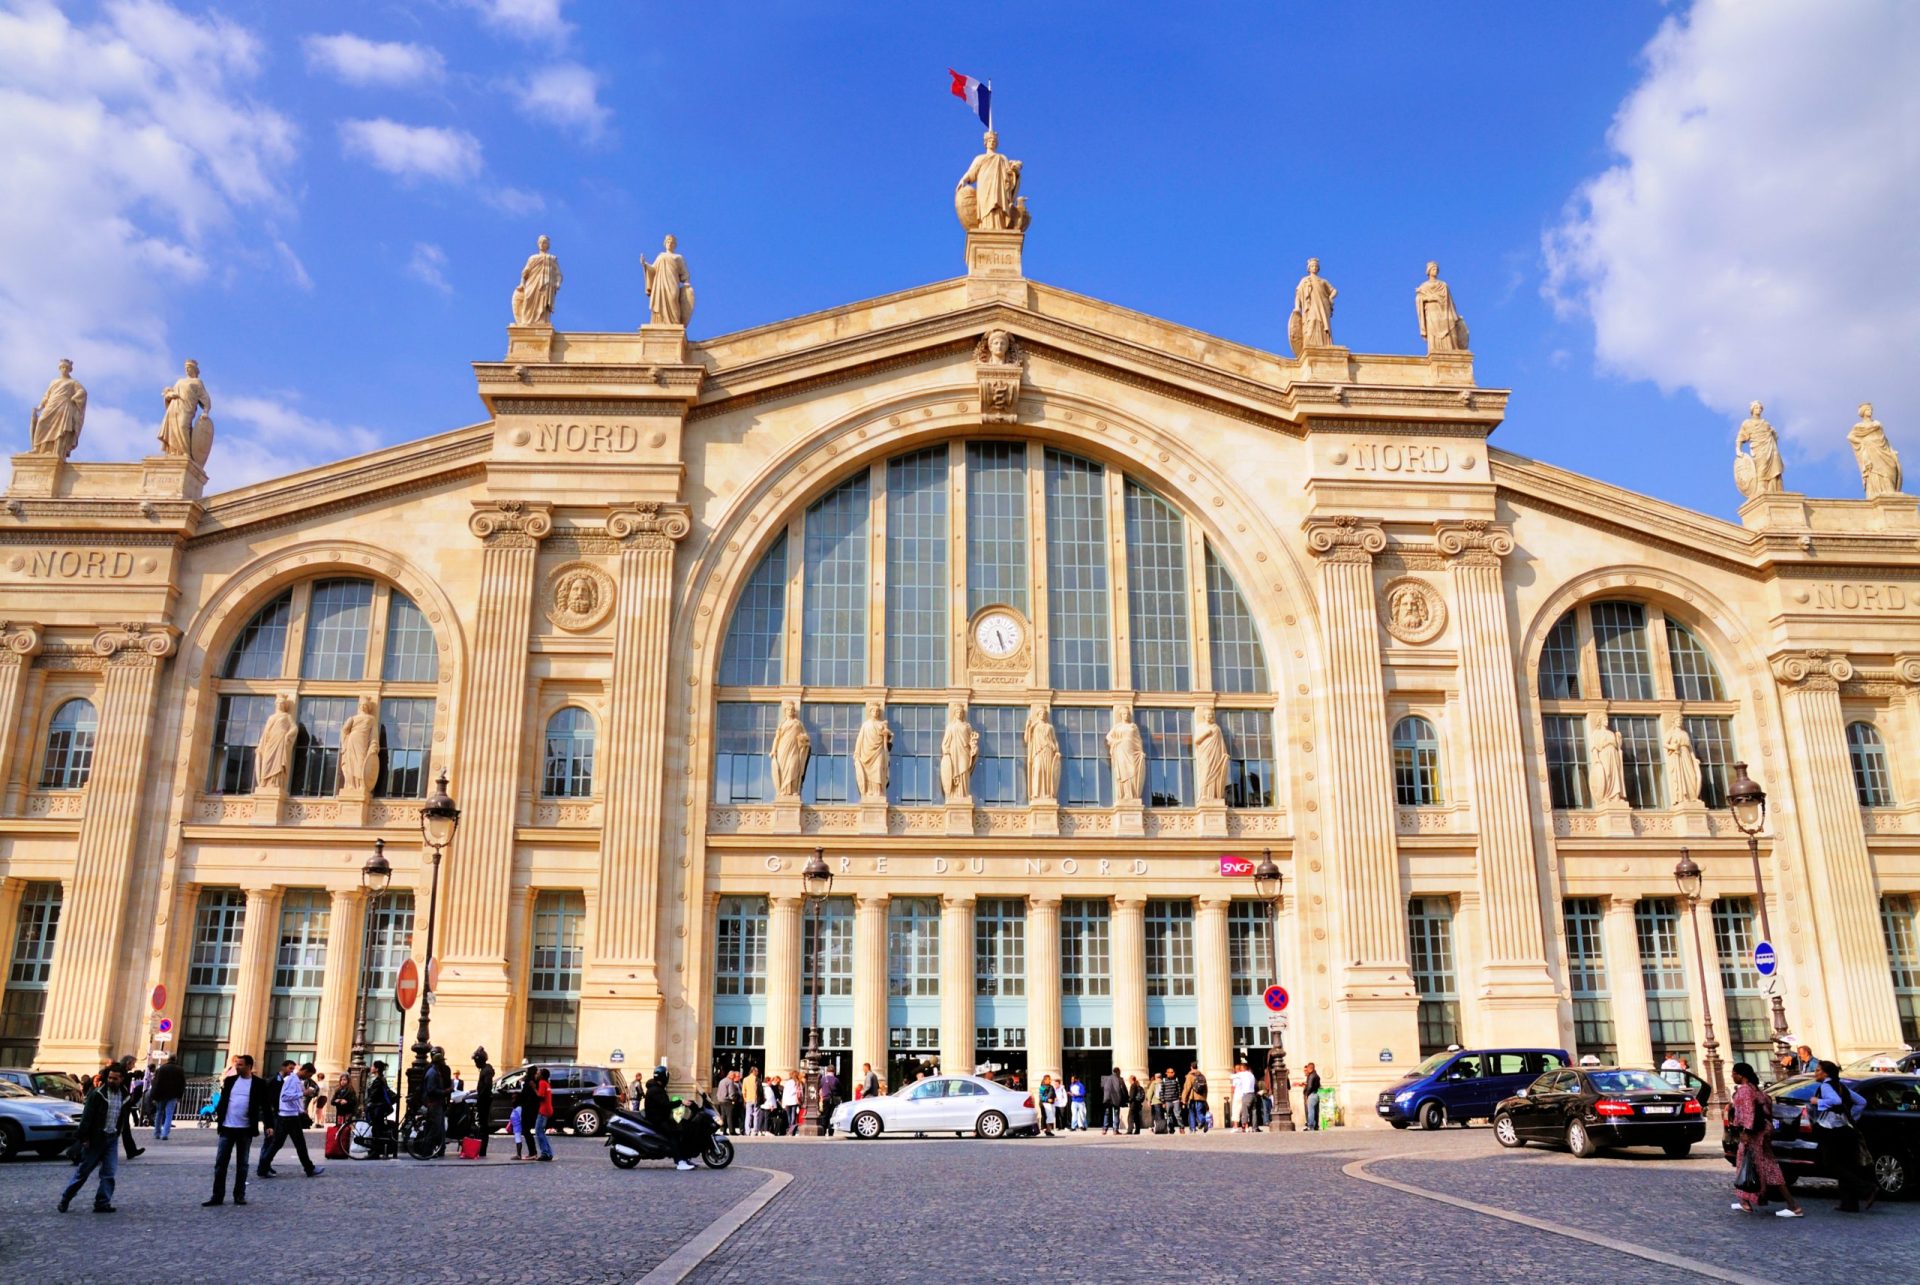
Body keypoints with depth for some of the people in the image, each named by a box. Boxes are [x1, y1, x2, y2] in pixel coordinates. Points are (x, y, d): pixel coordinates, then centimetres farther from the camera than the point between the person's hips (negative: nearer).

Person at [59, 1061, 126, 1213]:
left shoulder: (124, 1095, 5)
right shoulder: (98, 1093, -11)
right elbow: (87, 1116, -12)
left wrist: (117, 1133, 10)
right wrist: (84, 1138, -15)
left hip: (112, 1138, 4)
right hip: (95, 1138, -4)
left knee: (109, 1173, 0)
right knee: (83, 1170, 5)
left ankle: (102, 1203, 5)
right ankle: (65, 1199, 22)